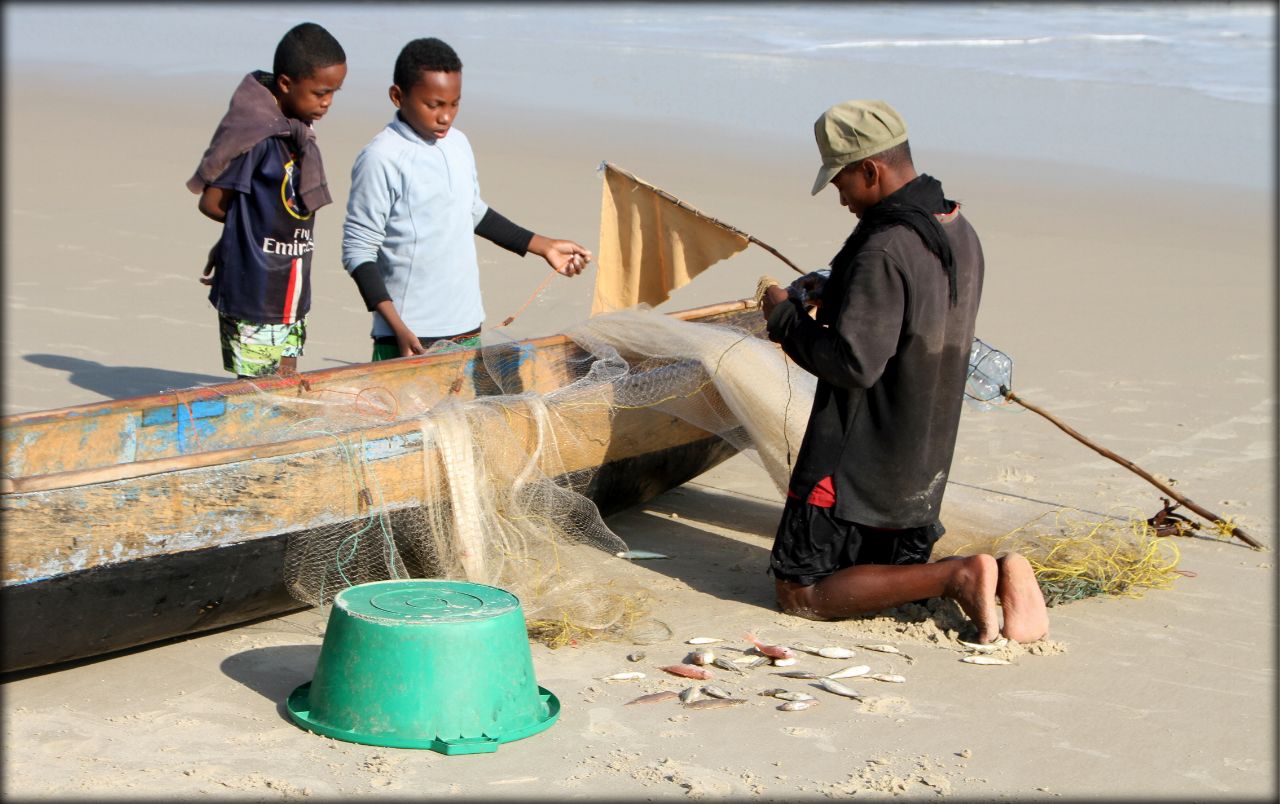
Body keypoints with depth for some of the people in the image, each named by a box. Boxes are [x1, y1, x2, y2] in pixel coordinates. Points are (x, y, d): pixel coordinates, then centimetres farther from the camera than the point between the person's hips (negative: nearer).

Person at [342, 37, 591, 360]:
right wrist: (397, 328, -20)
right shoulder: (381, 159, -13)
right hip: (411, 339, -7)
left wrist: (543, 246, 23)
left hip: (468, 330, 7)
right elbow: (358, 250, -11)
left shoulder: (458, 145, 9)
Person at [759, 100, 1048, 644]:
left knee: (800, 593, 1)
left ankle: (958, 577, -13)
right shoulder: (961, 234, 5)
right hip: (924, 465, 9)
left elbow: (854, 363, -28)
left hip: (859, 465, -9)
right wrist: (833, 294, 11)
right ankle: (996, 574, -1)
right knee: (899, 572, 25)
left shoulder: (885, 249, -24)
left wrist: (787, 317, -13)